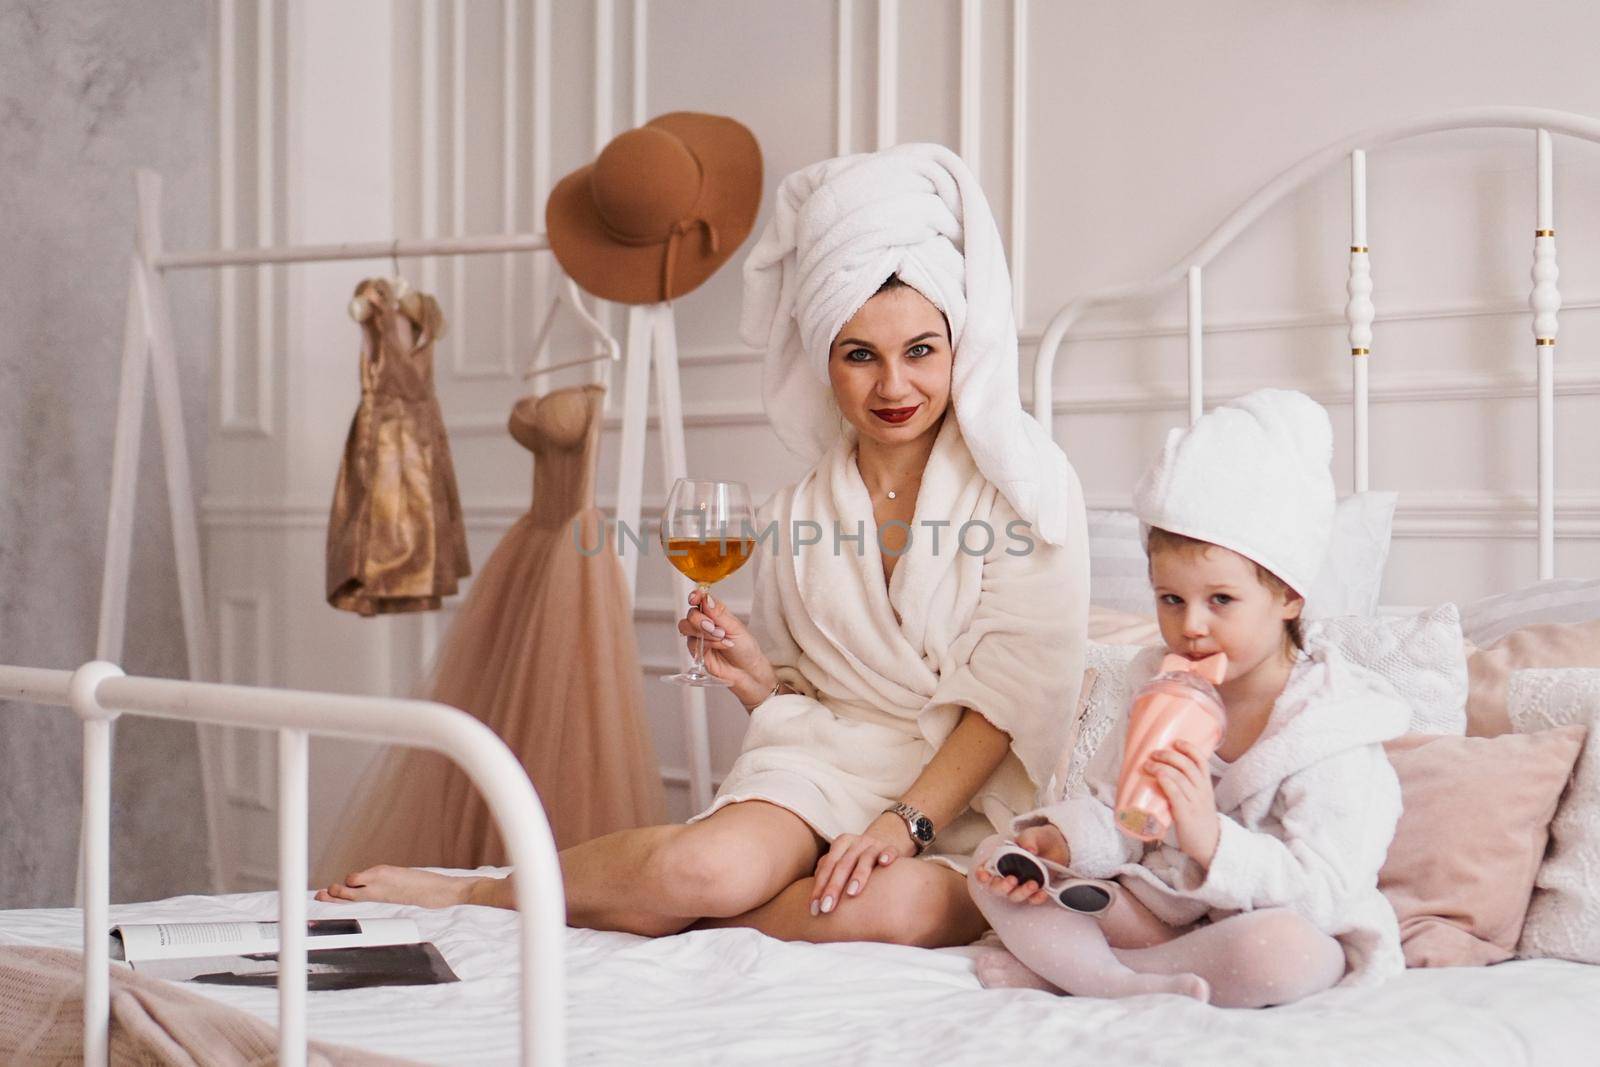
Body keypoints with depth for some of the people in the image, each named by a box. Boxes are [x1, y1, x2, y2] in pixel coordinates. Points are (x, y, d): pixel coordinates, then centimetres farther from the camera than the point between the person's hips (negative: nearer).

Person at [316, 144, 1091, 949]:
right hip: (829, 762, 2)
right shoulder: (799, 516, 11)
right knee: (707, 868, -34)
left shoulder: (1025, 483, 0)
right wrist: (758, 679, -6)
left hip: (968, 796, -2)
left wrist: (906, 821, -19)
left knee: (894, 905, -39)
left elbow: (1017, 689, -7)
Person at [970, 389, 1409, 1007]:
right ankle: (1137, 986, -24)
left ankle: (1053, 967, -23)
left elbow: (1320, 891, -24)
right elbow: (1111, 811, 11)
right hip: (1156, 904, 6)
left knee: (1279, 949, -41)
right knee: (997, 865, -4)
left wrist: (1210, 839, -38)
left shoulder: (1332, 732, -17)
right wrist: (1058, 841, -13)